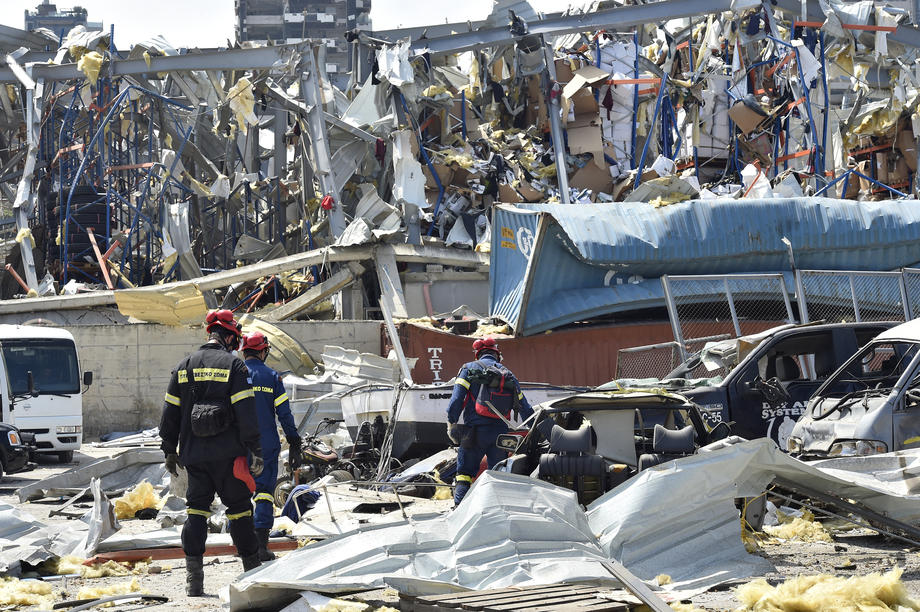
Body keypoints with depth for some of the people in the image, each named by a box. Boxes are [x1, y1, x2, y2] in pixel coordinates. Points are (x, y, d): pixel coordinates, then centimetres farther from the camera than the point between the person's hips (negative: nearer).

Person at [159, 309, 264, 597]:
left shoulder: (184, 367, 7)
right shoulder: (233, 365, -7)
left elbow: (170, 414, 10)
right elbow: (246, 412, -11)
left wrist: (170, 451, 17)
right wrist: (255, 452, -8)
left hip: (193, 454, 3)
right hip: (227, 454, -3)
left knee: (196, 509, 7)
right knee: (239, 509, 7)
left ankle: (193, 578, -2)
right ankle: (253, 571, 13)